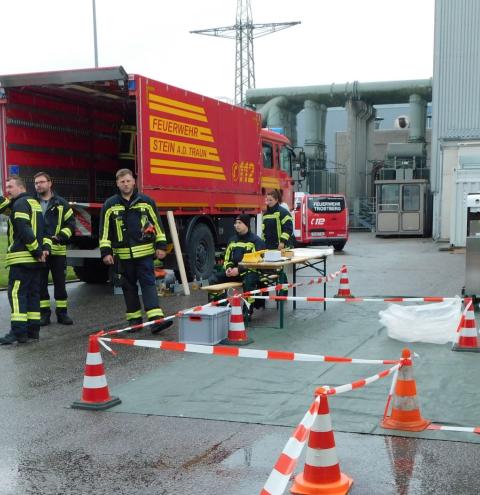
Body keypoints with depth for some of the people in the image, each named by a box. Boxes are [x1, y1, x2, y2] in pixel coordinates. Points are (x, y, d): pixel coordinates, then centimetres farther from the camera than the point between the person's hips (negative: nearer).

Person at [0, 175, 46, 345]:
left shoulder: (20, 204, -10)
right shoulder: (34, 202, 20)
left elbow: (24, 230, -19)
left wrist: (37, 250, -16)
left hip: (22, 257, -9)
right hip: (34, 259, 9)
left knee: (16, 293, -10)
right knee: (33, 293, 11)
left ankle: (18, 331, -16)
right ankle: (33, 329, 14)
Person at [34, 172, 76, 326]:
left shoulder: (61, 204, 5)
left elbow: (71, 224, 4)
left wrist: (61, 236, -11)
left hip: (57, 250, -1)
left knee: (60, 282, 5)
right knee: (40, 283, 5)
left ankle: (62, 312, 14)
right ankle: (44, 313, 13)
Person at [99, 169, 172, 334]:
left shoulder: (146, 201, 4)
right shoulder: (110, 205, 4)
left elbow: (157, 225, 7)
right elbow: (104, 230, 4)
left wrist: (161, 246, 3)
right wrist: (106, 252, -2)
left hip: (144, 253, -1)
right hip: (123, 255, 1)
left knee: (148, 283, -8)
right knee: (129, 287, 8)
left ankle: (156, 319, -15)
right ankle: (134, 319, 19)